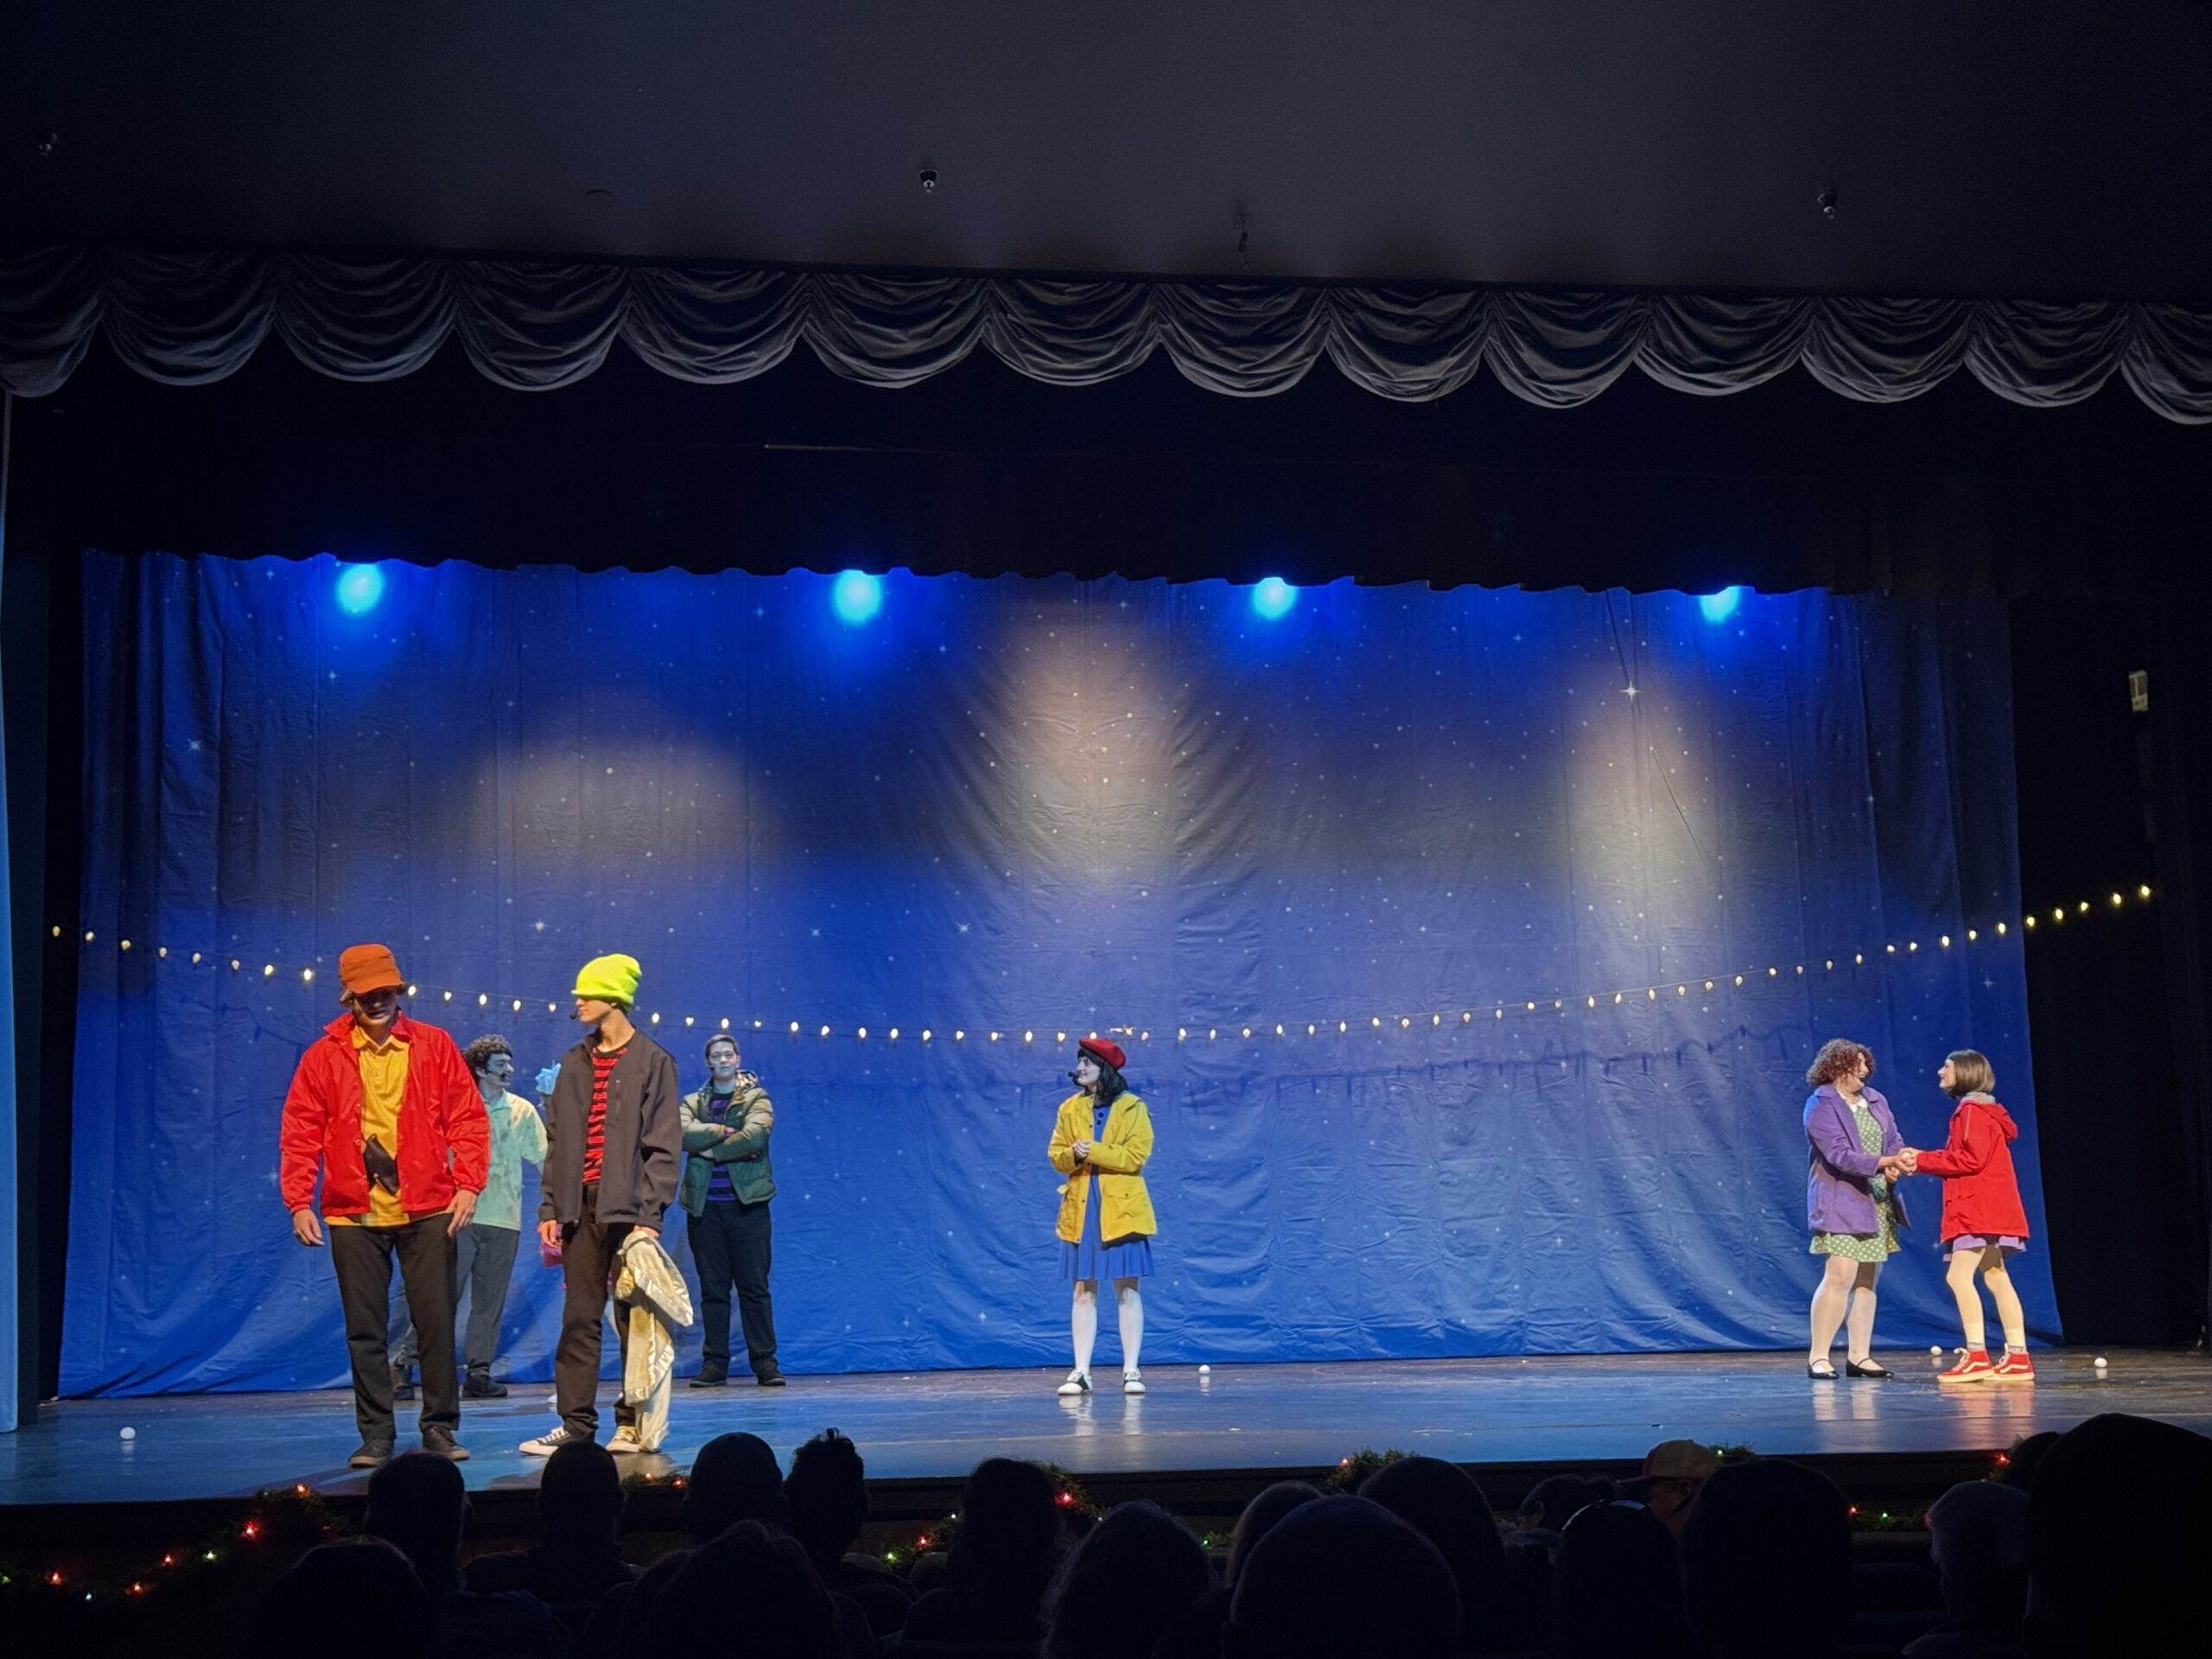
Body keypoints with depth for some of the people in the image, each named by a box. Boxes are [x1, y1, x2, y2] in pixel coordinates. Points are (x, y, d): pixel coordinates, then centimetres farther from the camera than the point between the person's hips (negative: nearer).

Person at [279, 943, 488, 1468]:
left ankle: (440, 1428, 12)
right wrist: (299, 1202, -4)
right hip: (353, 1215, 0)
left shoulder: (434, 1046, 4)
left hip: (427, 1211, 0)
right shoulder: (323, 1056, 4)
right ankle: (375, 1435, 14)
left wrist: (468, 1184, -6)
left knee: (437, 1322, 1)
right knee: (365, 1330, 5)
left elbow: (468, 1119, 3)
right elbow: (300, 1133, 3)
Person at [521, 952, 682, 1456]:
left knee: (634, 1320, 1)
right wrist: (550, 1209, 7)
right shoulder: (575, 1063, 14)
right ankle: (576, 1423, 10)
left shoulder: (652, 1062, -2)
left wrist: (650, 1215, -13)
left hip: (629, 1208, -5)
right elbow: (556, 1142, 15)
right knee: (578, 1319, 5)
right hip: (581, 1207, 5)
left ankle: (633, 1423, 8)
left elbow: (662, 1146, -6)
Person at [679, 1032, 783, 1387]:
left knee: (754, 1287, -2)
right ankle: (714, 1364, 9)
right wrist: (723, 1131, -15)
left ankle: (765, 1362, 1)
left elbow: (755, 1135, -14)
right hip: (704, 1207, 2)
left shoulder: (756, 1098, 5)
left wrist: (710, 1149, -9)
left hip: (746, 1202, -2)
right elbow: (681, 1132, -8)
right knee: (713, 1289, 4)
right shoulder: (693, 1102, 13)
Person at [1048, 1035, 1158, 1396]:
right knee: (1084, 1291, 4)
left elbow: (1135, 1156, -11)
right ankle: (1081, 1372, 6)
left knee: (1127, 1289, 0)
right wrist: (1073, 1155, -15)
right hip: (1081, 1209, 3)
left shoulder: (1132, 1108, -2)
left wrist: (1093, 1151, -19)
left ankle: (1131, 1371, 5)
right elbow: (1056, 1155, 7)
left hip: (1121, 1208, -3)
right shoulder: (1070, 1108, 10)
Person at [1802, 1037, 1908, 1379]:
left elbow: (1893, 1141, 10)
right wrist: (1883, 1162, -28)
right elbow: (1840, 1154, -19)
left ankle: (1859, 1356, 14)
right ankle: (1818, 1357, -7)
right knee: (1840, 1276, -14)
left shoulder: (1876, 1101, 12)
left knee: (1867, 1281, 8)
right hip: (1840, 1201, -7)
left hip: (1877, 1203, 7)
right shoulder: (1820, 1107, -9)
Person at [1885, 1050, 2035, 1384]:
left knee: (1959, 1276, -14)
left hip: (1980, 1208, -11)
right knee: (1995, 1278, 9)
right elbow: (1959, 1157, 14)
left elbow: (1971, 1159, -20)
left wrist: (1922, 1161, -16)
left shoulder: (1973, 1109, -10)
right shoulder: (1975, 1109, 20)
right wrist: (1920, 1158, 1)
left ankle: (1977, 1356, -18)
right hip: (1984, 1209, 11)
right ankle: (2018, 1358, 9)